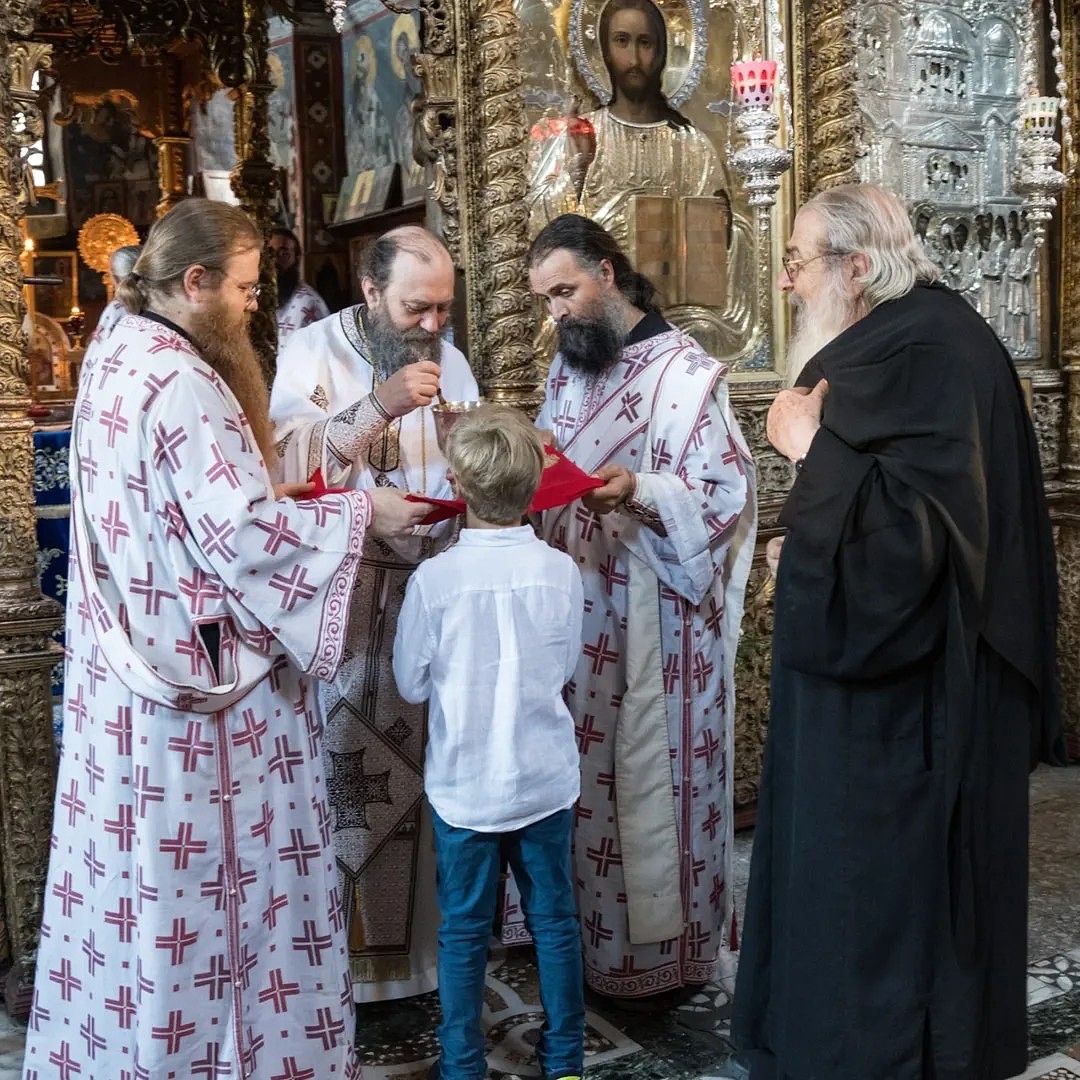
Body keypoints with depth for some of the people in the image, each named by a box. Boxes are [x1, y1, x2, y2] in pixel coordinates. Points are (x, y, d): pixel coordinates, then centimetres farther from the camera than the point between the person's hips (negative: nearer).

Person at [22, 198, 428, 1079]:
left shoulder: (116, 354, 9)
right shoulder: (179, 381, -21)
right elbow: (240, 534, -23)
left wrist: (273, 488, 13)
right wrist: (361, 511, -14)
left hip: (128, 659, 9)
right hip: (197, 671, -9)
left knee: (144, 870, 18)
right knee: (208, 871, 5)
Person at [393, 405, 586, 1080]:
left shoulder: (434, 579, -17)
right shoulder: (562, 571, -11)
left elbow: (411, 684, -6)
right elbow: (567, 666, 4)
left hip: (465, 785, -2)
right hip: (546, 779, 2)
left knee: (465, 930, 13)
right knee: (555, 919, 16)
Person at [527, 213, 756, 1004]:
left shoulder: (684, 370, -11)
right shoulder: (569, 366, 14)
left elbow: (726, 489, -16)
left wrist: (638, 490, -30)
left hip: (655, 616, -7)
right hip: (578, 605, 7)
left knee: (650, 775, 2)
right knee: (582, 773, 13)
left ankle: (659, 948, 18)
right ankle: (588, 931, 28)